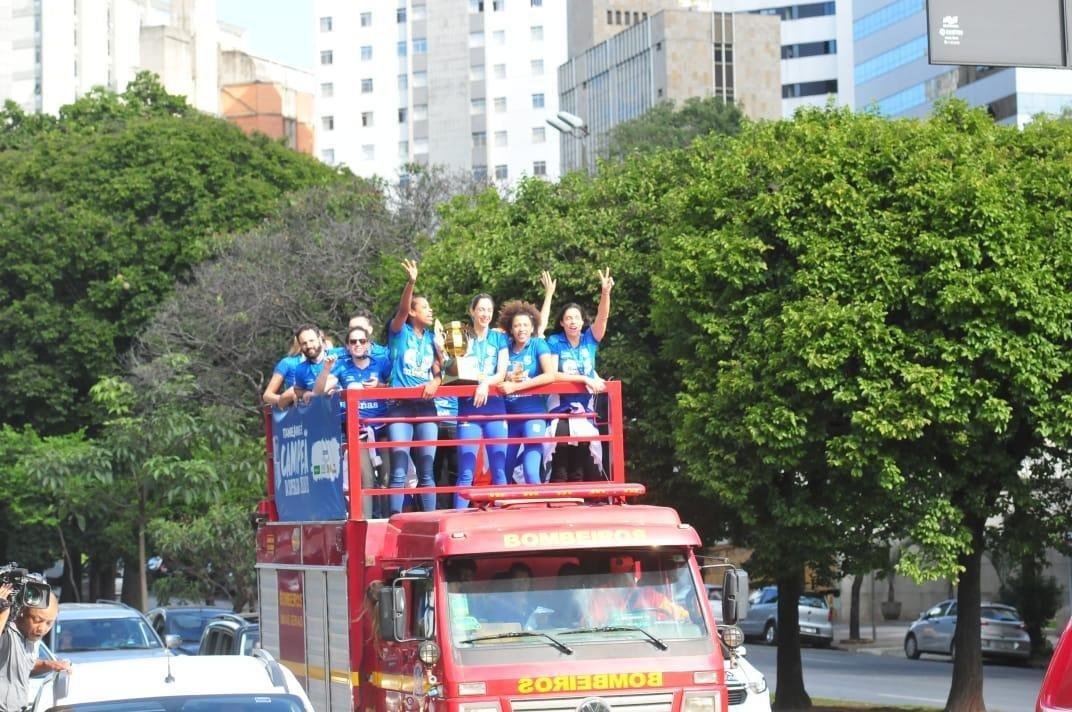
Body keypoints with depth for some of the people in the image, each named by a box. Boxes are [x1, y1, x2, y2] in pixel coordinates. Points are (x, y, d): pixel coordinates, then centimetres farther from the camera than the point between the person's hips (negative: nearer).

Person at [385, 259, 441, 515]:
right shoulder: (400, 332, 0)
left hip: (426, 406, 5)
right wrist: (411, 282, -35)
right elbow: (402, 309, -19)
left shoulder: (431, 338, 14)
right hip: (400, 406, -5)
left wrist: (435, 383, -10)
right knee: (399, 471, -11)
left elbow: (438, 372, 14)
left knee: (427, 470, 5)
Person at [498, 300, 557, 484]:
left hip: (533, 413, -4)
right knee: (503, 471, 6)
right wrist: (509, 379, -10)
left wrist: (515, 386, -19)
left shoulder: (538, 345, -2)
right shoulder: (506, 347, 9)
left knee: (531, 472, -15)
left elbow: (550, 376, -15)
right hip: (509, 414, 4)